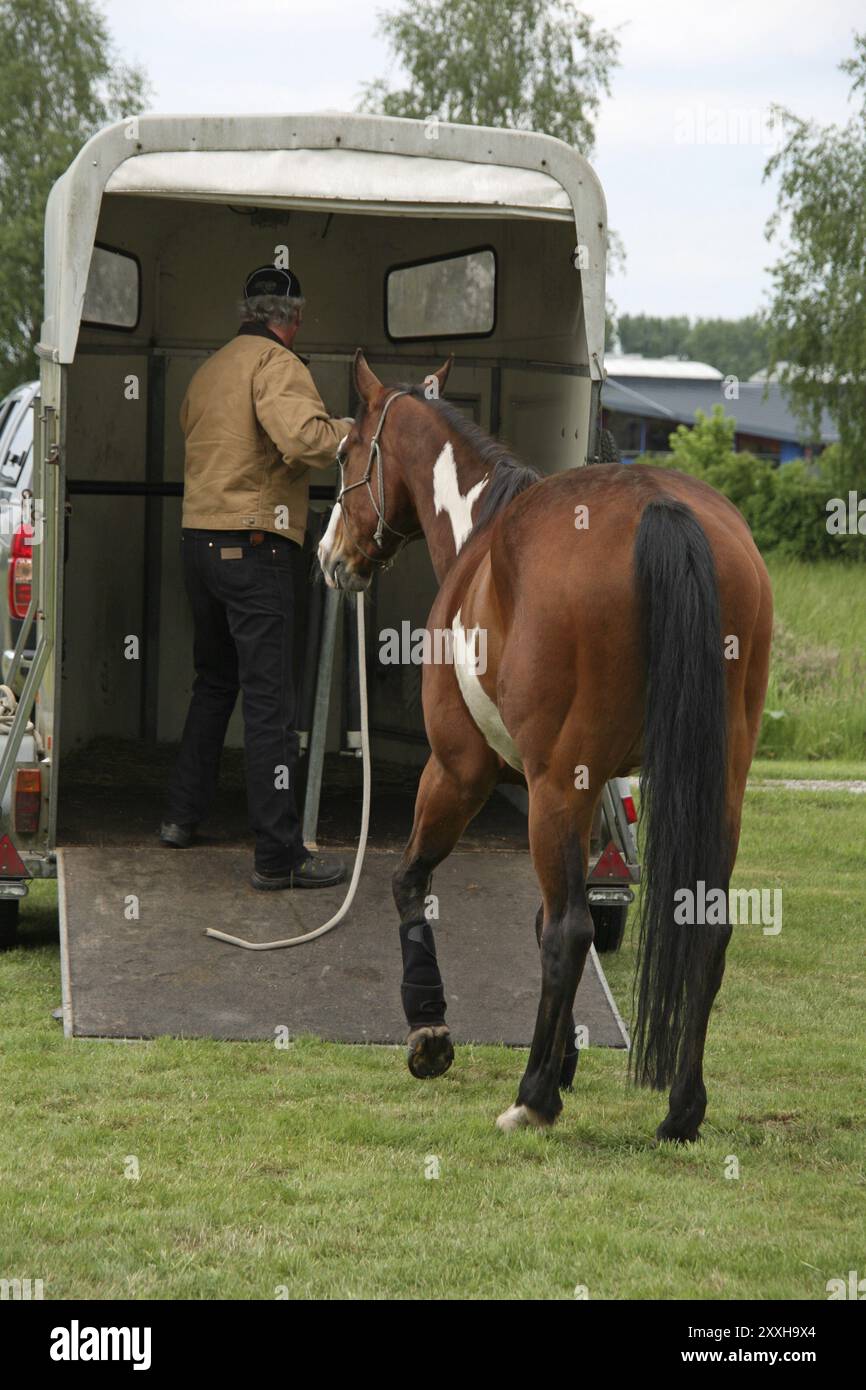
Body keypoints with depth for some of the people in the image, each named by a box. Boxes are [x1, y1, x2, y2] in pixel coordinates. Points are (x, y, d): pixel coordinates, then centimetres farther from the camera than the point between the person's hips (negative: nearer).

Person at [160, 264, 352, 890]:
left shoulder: (210, 370, 17)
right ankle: (279, 855, -10)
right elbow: (303, 437, -26)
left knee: (214, 681, 24)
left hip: (199, 538, 9)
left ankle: (183, 815, 29)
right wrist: (358, 430, -10)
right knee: (269, 698, -8)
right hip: (253, 543, -9)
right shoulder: (277, 362, -10)